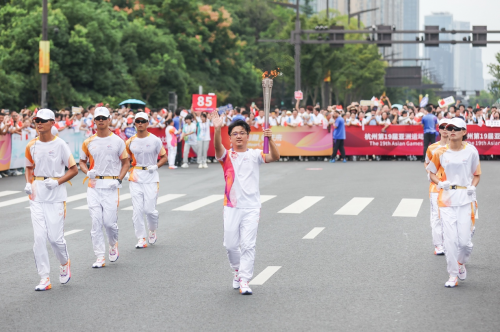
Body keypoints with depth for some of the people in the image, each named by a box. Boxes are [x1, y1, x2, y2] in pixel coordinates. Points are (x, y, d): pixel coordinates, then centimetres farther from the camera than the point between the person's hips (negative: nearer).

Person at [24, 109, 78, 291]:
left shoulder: (60, 144, -5)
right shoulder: (32, 146, 7)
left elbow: (74, 169, -3)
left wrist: (57, 182, -15)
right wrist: (28, 183, 2)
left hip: (56, 194, -3)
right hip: (37, 194, 3)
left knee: (55, 236, -5)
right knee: (39, 237, -4)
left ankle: (65, 263, 27)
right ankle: (44, 278, 0)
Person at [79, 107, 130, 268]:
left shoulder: (117, 141, 1)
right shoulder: (88, 142, 7)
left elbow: (126, 162, 7)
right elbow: (82, 161, 17)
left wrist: (119, 179, -6)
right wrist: (87, 172, -4)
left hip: (111, 185, -2)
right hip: (94, 185, 2)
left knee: (110, 221, -5)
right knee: (96, 222, -3)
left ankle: (113, 246, 26)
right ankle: (100, 257, 2)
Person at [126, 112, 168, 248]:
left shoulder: (155, 140, -1)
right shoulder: (130, 142, 5)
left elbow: (164, 157, 5)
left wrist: (156, 166, -11)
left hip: (151, 177, -2)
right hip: (135, 178, 2)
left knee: (149, 209, -6)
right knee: (137, 209, -4)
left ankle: (153, 231, 24)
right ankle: (141, 239, 3)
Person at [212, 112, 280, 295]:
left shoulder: (254, 155, 4)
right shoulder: (226, 155, 1)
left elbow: (275, 157, -12)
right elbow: (218, 147, -21)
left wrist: (270, 139, -30)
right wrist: (217, 129, -40)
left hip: (251, 207, -1)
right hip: (231, 206, 1)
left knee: (248, 245, -4)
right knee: (231, 244, 6)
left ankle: (244, 281, -2)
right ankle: (237, 270, 32)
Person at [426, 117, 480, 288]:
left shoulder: (471, 150, 1)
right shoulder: (440, 152, 2)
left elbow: (477, 174, 10)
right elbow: (432, 173, 13)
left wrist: (472, 186, -9)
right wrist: (440, 183, -6)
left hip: (466, 198, 0)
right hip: (447, 197, 1)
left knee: (465, 240, -3)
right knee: (450, 238, -5)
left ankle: (461, 263, 29)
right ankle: (453, 275, 7)